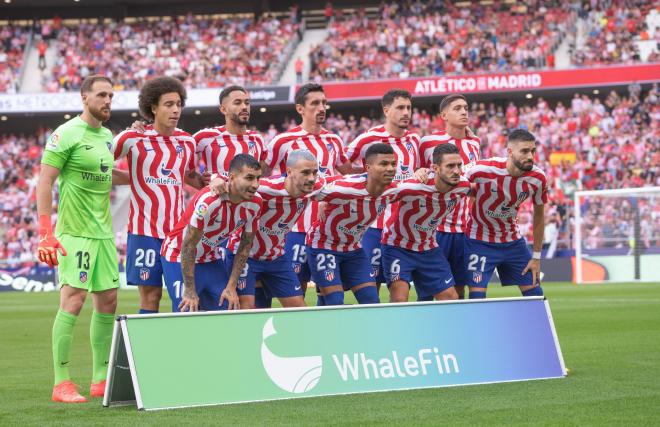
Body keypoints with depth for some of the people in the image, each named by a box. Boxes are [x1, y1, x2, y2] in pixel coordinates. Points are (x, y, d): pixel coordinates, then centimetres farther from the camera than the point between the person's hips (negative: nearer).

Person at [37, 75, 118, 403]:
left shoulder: (107, 136, 13)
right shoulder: (66, 134, -10)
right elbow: (44, 182, -13)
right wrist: (45, 234, -19)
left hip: (103, 233, 8)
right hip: (74, 232, -8)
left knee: (107, 302, 8)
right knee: (73, 301, -11)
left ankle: (100, 379, 16)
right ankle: (61, 384, -8)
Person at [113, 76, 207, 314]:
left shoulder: (187, 141, 9)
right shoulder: (133, 138, -4)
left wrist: (211, 183, 8)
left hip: (178, 230, 4)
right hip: (145, 230, -4)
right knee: (150, 296, -4)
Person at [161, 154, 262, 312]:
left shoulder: (255, 203, -12)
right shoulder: (209, 200, -31)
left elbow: (246, 246, 0)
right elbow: (189, 245, -24)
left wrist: (231, 287, -2)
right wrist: (190, 292, -20)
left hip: (211, 260, 6)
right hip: (180, 259, -6)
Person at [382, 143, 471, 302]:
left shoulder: (463, 187, -15)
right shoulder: (412, 188, -33)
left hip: (429, 249, 6)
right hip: (399, 247, -6)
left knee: (452, 298, 5)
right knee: (399, 300, -21)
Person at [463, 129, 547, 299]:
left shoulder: (537, 179, -14)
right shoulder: (484, 170, -27)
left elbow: (538, 215, 0)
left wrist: (536, 257, 3)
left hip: (513, 240, 4)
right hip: (480, 240, -4)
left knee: (535, 295, 3)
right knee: (477, 297, -11)